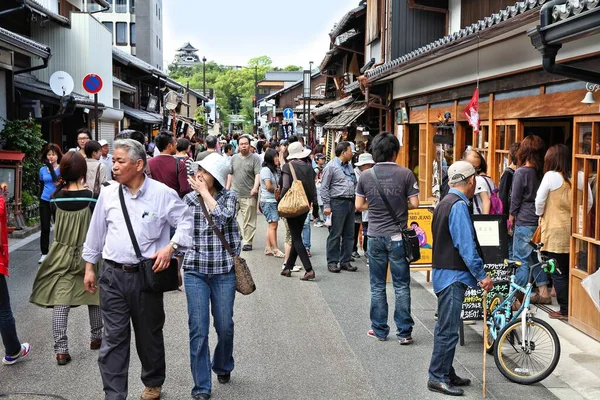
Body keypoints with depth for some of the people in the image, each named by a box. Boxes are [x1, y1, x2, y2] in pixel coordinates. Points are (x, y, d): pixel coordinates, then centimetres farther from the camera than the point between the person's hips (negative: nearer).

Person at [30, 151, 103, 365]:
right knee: (94, 296, 18)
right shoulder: (91, 196, -14)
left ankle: (61, 349, -2)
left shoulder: (57, 196, -6)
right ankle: (96, 337, 32)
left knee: (60, 301, 2)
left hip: (62, 255, 2)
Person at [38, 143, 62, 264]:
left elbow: (57, 182, -22)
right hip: (44, 201, 3)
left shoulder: (61, 168, -6)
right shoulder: (42, 170, 7)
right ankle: (44, 254, 12)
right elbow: (41, 186, 17)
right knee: (45, 228, 5)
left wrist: (50, 167, -19)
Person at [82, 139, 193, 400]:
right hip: (112, 274, 2)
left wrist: (170, 246, -15)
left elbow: (186, 222, -1)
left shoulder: (162, 194, -7)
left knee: (149, 335, 14)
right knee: (113, 337, 1)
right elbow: (96, 231, 12)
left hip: (146, 274, -2)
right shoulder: (108, 194, 3)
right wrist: (89, 267, 15)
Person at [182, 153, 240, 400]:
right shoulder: (189, 199, 3)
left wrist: (204, 193, -14)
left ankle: (222, 366, 40)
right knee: (198, 330, -3)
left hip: (224, 271, 0)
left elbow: (222, 217, -21)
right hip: (195, 271, 0)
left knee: (225, 326, 11)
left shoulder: (229, 197, -1)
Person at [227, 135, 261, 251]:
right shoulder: (234, 158, 13)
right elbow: (230, 174, 18)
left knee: (249, 220, 1)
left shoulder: (255, 158, 0)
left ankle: (248, 242, 8)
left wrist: (255, 187, -22)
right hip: (234, 194, 4)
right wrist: (227, 189, 13)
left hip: (249, 195, -4)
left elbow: (258, 174, -8)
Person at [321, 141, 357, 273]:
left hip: (350, 202, 7)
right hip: (338, 202, -7)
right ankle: (332, 262, 5)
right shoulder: (331, 167, -6)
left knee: (349, 234, 9)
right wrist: (326, 206, -13)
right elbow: (324, 187, -8)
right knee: (335, 234, -3)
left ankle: (345, 261, 17)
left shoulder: (349, 166, 16)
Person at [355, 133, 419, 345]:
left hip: (375, 236, 2)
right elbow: (414, 203, -7)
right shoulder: (405, 174, -8)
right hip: (397, 236, -2)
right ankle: (404, 332, 7)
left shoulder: (366, 175, -2)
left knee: (377, 286, 12)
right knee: (401, 286, 5)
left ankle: (379, 330, 19)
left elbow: (359, 205, 2)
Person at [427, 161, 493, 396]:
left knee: (445, 327, 16)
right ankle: (437, 378, 2)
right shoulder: (459, 205, -17)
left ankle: (446, 372, 26)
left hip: (445, 272, 10)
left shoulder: (445, 202, 14)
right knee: (448, 329, -4)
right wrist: (482, 276, -17)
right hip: (453, 274, -10)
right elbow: (466, 246, -21)